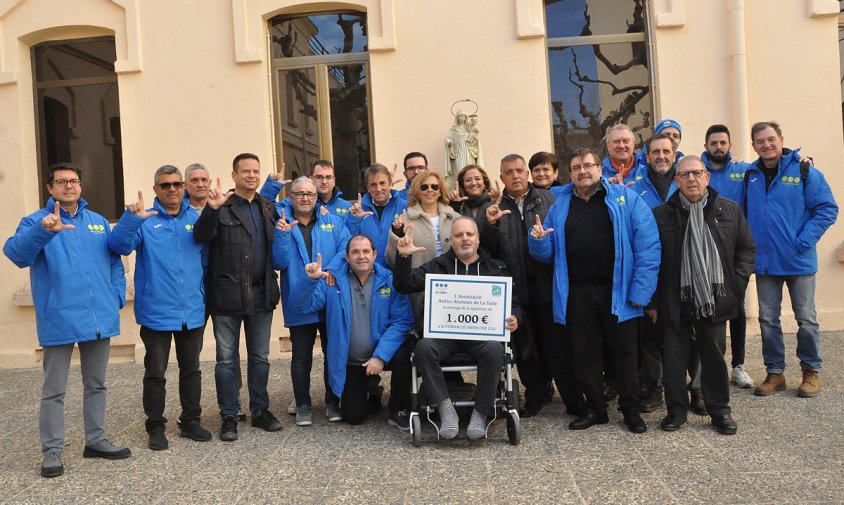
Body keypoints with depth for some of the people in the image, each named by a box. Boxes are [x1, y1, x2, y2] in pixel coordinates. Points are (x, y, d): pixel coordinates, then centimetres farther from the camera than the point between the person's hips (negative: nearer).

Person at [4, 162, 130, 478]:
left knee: (96, 384, 15)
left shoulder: (99, 222, 12)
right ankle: (52, 451, 16)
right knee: (54, 391, 5)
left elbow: (114, 263, 14)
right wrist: (43, 230, -38)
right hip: (59, 320, -4)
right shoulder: (36, 222, -1)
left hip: (100, 318, 5)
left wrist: (117, 297, 1)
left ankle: (96, 440, 28)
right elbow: (15, 252, -21)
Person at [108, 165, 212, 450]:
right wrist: (131, 218, -34)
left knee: (191, 369, 14)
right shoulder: (145, 220, -4)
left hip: (193, 311, 3)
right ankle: (155, 427, 21)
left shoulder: (196, 219, 7)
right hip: (156, 312, -3)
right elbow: (119, 245, -18)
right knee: (155, 372, 7)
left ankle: (191, 421, 28)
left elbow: (207, 255, 15)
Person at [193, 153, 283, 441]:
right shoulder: (222, 207, -5)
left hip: (261, 295, 5)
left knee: (260, 357, 13)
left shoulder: (269, 208, 11)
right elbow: (201, 237, -20)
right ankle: (229, 417, 16)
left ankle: (260, 411, 26)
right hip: (227, 295, -4)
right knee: (227, 358, 5)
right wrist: (212, 209, -35)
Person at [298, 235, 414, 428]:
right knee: (353, 417, -3)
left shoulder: (389, 280, -9)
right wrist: (312, 280, -27)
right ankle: (370, 388, 33)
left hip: (383, 354, -1)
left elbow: (401, 321, -15)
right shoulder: (333, 280, -4)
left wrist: (381, 355, -23)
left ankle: (398, 411, -6)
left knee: (403, 355, -32)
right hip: (350, 362, 1)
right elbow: (307, 305, -10)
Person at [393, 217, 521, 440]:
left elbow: (514, 303, 15)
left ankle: (480, 412, -17)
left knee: (494, 350, -33)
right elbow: (404, 286, 7)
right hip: (443, 334, 1)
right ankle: (445, 408, -21)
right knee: (423, 347, -31)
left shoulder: (496, 268, 15)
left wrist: (514, 318, -9)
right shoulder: (438, 266, 15)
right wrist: (404, 256, -10)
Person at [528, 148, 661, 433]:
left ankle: (631, 410, 24)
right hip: (578, 294, 3)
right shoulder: (560, 206, 10)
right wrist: (538, 240, -12)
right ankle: (595, 409, 26)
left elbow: (648, 245, -8)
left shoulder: (626, 198, -1)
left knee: (624, 353, 8)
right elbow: (547, 253, 12)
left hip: (617, 292, -3)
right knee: (585, 354, 11)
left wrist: (640, 291, -15)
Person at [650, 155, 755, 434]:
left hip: (715, 300, 1)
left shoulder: (730, 210, 5)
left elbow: (747, 249, 11)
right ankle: (676, 410, 21)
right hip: (675, 301, -1)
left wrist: (736, 285, 0)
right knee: (674, 358, 6)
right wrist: (653, 301, -1)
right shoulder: (660, 215, -1)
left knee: (714, 357, 11)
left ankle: (720, 411, 26)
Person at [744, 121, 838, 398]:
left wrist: (804, 241, -16)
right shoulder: (750, 176, 5)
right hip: (764, 261, 4)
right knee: (768, 319, 9)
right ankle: (775, 372, 21)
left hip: (798, 261, -3)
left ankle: (811, 371, 22)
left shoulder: (805, 172, -6)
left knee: (806, 318, 7)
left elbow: (827, 209, -8)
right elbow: (743, 214, 13)